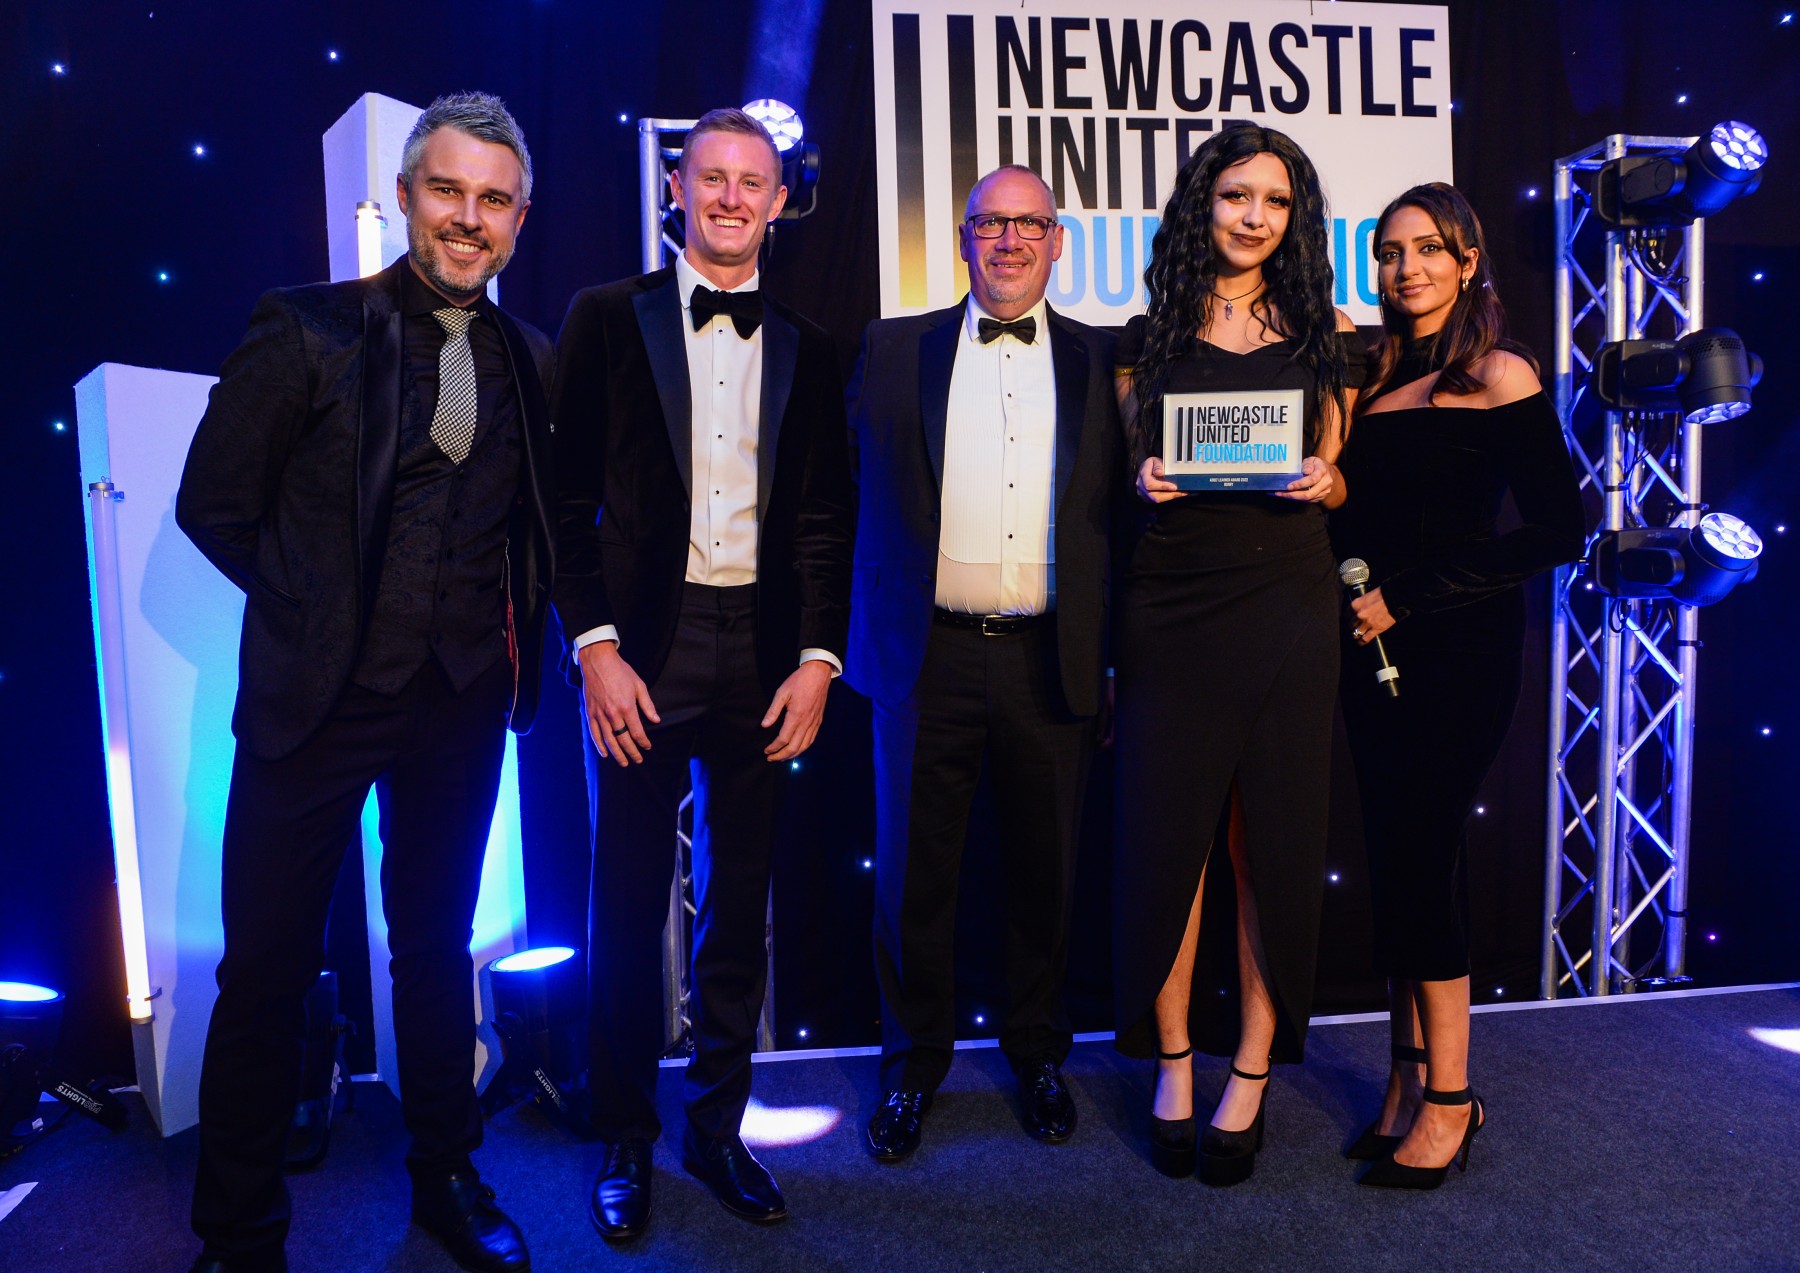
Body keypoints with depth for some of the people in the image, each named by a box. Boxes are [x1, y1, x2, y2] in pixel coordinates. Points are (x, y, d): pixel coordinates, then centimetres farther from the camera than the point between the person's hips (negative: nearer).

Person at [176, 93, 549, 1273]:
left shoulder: (528, 359, 5)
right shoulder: (308, 331, -6)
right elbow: (213, 502, -3)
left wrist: (512, 628, 2)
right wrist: (318, 613, -3)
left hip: (465, 698, 4)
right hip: (321, 693, -3)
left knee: (438, 946, 17)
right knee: (269, 967, 6)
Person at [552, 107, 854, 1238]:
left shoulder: (806, 350, 11)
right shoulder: (606, 318, 4)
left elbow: (826, 519, 9)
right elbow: (569, 495, -1)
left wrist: (818, 657, -1)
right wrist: (595, 647, -9)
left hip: (764, 655, 3)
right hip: (640, 649, -2)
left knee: (740, 903, 10)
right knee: (628, 903, 5)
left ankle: (719, 1127, 28)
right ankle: (626, 1144, 24)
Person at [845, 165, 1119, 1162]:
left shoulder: (1102, 361, 8)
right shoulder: (894, 350, 6)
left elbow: (1119, 508, 6)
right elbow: (862, 493, 4)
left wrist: (1114, 658, -1)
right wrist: (864, 633, -3)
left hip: (1053, 659, 1)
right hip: (930, 657, 0)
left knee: (1045, 868, 13)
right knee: (914, 866, 9)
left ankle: (1037, 1051, 34)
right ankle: (913, 1064, 29)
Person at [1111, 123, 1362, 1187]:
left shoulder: (1326, 337, 9)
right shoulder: (1149, 337, 8)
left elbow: (1341, 479, 13)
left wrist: (1322, 482, -9)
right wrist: (1143, 483, -9)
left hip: (1286, 604, 1)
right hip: (1171, 603, 0)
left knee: (1274, 840, 5)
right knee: (1168, 834, 2)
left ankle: (1252, 1074, 20)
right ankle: (1175, 1062, 20)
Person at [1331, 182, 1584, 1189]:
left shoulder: (1500, 377, -6)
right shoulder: (1379, 375, 13)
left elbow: (1559, 531, -11)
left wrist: (1409, 596, -12)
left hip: (1460, 649, -6)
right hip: (1376, 648, 6)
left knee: (1419, 854, -4)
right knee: (1400, 854, 9)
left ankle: (1447, 1100, 11)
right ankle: (1413, 1077, 21)